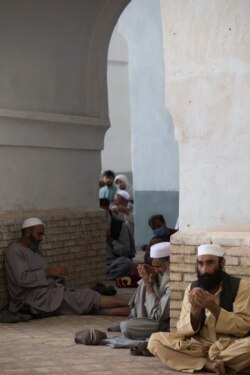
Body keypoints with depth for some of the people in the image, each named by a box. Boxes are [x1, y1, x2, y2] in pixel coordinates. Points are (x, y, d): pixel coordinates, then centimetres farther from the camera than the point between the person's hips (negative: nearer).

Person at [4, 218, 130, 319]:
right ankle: (128, 304, -9)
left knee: (90, 304, -11)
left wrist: (57, 273, -3)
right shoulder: (15, 251, -7)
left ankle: (130, 311, -22)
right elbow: (22, 279, -20)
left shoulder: (35, 250, 21)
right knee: (88, 298, -13)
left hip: (51, 292, 8)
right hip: (39, 299, -8)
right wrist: (50, 271, -17)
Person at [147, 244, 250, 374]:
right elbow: (182, 330, 1)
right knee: (155, 341, -19)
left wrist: (213, 307, -22)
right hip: (198, 345, 3)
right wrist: (195, 310, -19)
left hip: (231, 346, -3)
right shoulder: (192, 288, 6)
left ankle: (196, 361, -20)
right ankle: (209, 364, -26)